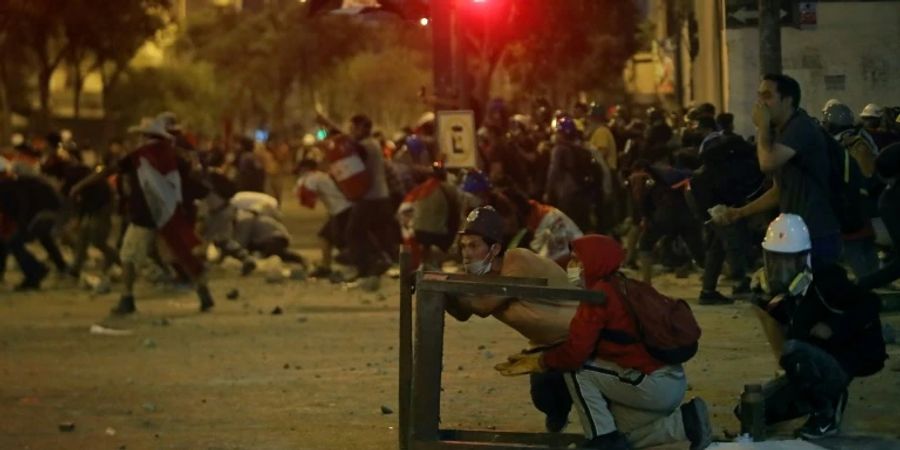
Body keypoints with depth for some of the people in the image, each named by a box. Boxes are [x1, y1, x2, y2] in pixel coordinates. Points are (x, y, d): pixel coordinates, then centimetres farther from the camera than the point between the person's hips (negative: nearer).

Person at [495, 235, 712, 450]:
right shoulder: (621, 289, 15)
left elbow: (575, 353, -18)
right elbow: (586, 346, 19)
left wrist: (538, 362, -1)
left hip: (654, 384, -10)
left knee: (575, 370, -6)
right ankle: (686, 421, 12)